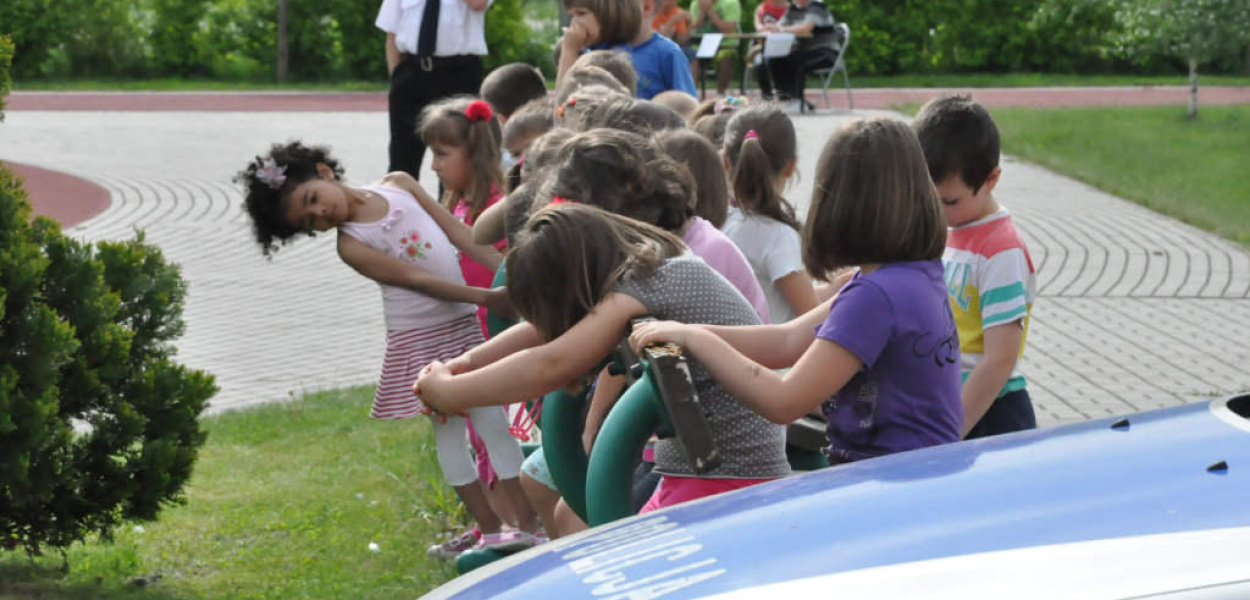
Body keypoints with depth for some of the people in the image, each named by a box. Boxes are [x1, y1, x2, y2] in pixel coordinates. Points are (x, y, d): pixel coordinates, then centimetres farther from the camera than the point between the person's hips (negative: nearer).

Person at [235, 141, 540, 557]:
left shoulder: (398, 185, 0)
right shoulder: (351, 246, -12)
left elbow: (457, 232, 2)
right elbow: (416, 280, -18)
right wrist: (485, 297, -25)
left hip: (463, 324, 3)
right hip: (418, 338, -3)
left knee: (492, 417, 0)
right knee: (447, 427, 2)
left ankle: (525, 520, 1)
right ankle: (487, 527, 10)